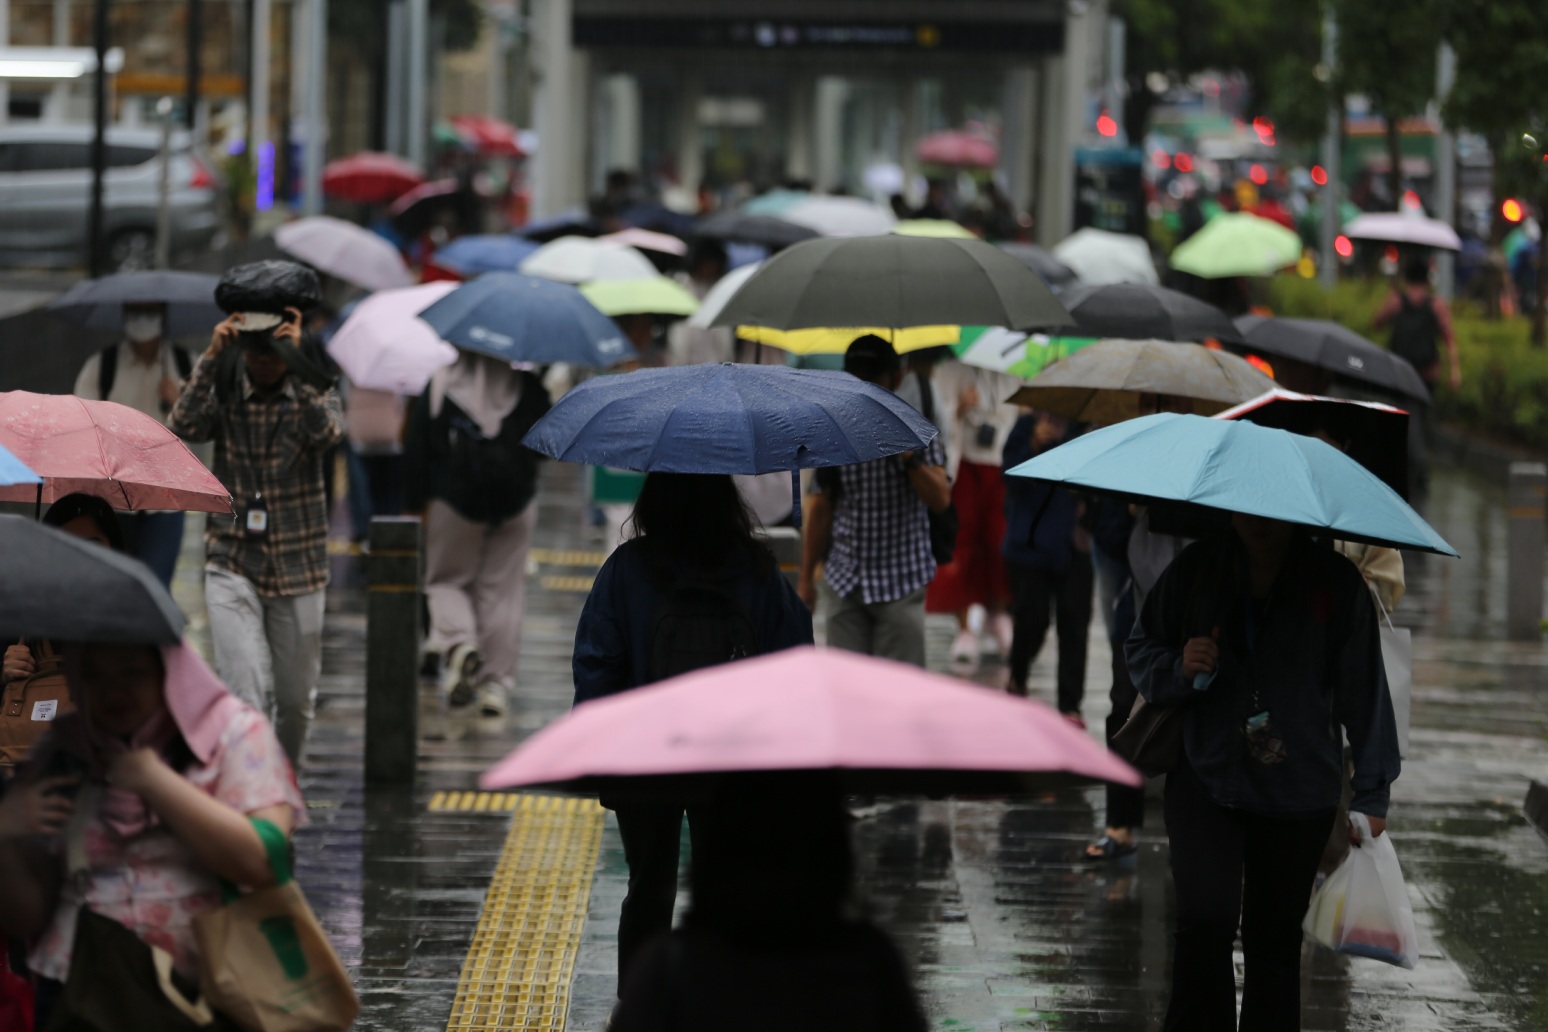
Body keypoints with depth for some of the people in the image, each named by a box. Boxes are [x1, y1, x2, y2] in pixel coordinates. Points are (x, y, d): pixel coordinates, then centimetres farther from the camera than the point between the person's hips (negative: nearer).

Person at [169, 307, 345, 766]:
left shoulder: (312, 388, -2)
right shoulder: (223, 388, -1)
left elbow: (329, 431, -24)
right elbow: (185, 426, -20)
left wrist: (297, 360, -29)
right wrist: (211, 358, -25)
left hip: (297, 569, 1)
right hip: (233, 567, -1)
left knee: (295, 700, 12)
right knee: (247, 695, -15)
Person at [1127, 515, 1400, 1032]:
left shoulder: (1336, 582, -4)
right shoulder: (1195, 569, -1)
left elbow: (1364, 690, 2)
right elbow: (1140, 650, 12)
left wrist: (1372, 795, 2)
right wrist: (1179, 668, -12)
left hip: (1299, 793, 0)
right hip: (1205, 781, 0)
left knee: (1275, 938, 7)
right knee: (1205, 917, -18)